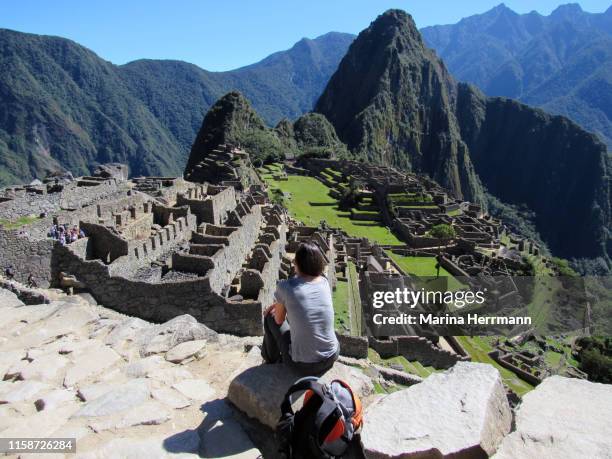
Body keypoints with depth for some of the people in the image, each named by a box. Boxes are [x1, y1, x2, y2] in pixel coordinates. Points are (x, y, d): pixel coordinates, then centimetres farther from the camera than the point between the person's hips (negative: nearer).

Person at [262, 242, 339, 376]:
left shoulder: (285, 286, -16)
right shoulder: (324, 282, -3)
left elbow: (279, 320, 1)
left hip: (303, 365, -4)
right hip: (331, 359, 4)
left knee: (270, 316, 19)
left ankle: (270, 357, 42)